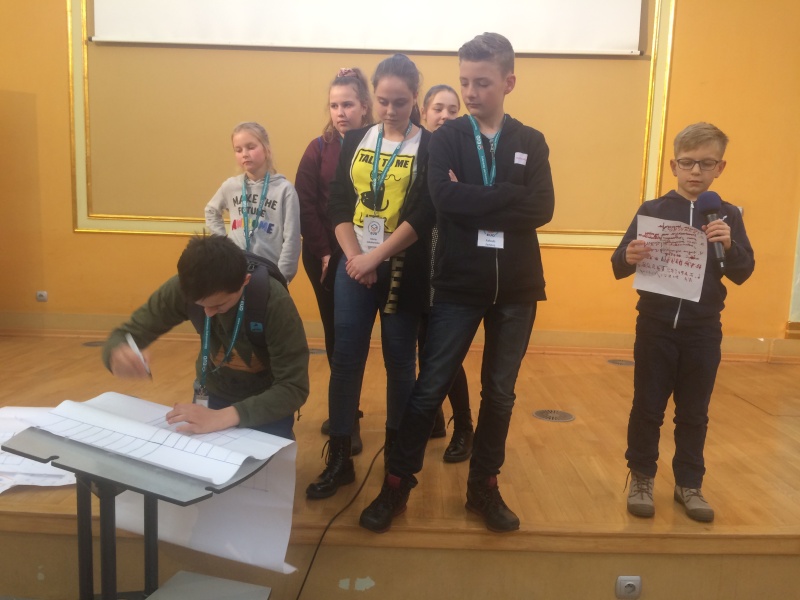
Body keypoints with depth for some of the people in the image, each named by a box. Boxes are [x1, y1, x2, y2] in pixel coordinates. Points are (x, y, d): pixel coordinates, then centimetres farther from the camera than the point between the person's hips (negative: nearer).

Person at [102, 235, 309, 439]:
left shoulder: (273, 301, -31)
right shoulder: (183, 288, -22)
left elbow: (293, 388, -31)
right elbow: (123, 337, -14)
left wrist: (224, 416, -45)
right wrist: (119, 354, -40)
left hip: (268, 402, -3)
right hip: (214, 396, 3)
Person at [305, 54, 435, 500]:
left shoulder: (430, 146, -2)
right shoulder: (356, 140, 8)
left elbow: (424, 215, -12)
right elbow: (338, 204, 3)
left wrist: (375, 257, -15)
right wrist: (354, 257, -10)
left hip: (404, 270, -3)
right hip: (354, 266, 3)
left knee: (400, 361, 6)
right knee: (345, 359, 3)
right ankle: (340, 460, 14)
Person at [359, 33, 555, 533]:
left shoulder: (531, 143, 6)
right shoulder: (448, 137, 2)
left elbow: (542, 209, -9)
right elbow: (444, 197, -17)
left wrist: (474, 199, -15)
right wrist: (509, 195, -15)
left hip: (516, 289, 2)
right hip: (458, 285, -2)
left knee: (500, 393, 11)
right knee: (430, 388, 3)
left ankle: (484, 487, 28)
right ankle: (398, 484, 18)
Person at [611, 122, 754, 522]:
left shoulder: (728, 216, 3)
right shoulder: (652, 211, -2)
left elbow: (743, 273, -2)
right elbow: (618, 267, -6)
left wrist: (728, 245, -21)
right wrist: (628, 257, -29)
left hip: (703, 331, 2)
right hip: (656, 327, -1)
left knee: (694, 412, 12)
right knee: (648, 406, 7)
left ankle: (689, 484, 27)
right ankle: (641, 477, 24)